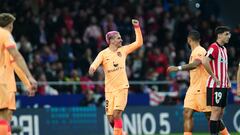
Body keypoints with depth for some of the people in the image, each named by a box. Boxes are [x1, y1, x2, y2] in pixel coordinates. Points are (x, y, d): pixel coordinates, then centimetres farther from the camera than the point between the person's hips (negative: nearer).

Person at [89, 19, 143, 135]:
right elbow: (95, 64, -17)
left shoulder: (123, 50, 6)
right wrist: (92, 69, -41)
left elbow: (139, 43, 8)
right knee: (110, 118, 0)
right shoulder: (103, 53, -2)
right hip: (109, 90, 0)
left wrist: (137, 27, 0)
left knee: (116, 115, -15)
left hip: (122, 88, 0)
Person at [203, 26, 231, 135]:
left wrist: (228, 81, 16)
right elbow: (205, 62, -26)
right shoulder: (214, 47, -12)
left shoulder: (224, 49, 17)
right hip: (215, 85, -9)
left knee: (220, 112, 9)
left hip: (223, 86, 9)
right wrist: (214, 77, -21)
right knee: (216, 110, -10)